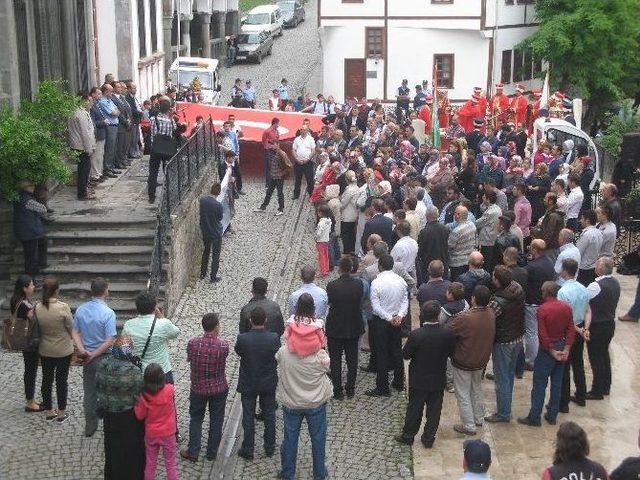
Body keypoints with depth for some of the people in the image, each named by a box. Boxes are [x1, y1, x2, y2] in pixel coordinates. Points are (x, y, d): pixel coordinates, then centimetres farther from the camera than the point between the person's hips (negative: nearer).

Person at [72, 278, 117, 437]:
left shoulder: (81, 310, -2)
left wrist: (82, 351, -8)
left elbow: (75, 332, 1)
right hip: (104, 358, -5)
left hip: (87, 358, 5)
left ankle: (90, 427, 24)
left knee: (89, 393, 15)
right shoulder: (108, 313, -21)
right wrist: (93, 355, -14)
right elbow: (109, 341, -23)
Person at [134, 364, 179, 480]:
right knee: (170, 464, 14)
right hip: (168, 433, -1)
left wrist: (137, 404, 3)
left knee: (150, 463, 19)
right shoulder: (170, 390, -20)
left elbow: (139, 416, -8)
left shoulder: (144, 396, -19)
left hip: (151, 434, 1)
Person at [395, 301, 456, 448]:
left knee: (414, 409, 15)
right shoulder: (448, 333, -18)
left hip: (419, 381, -2)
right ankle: (429, 438, 28)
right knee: (434, 410, 17)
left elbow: (405, 355, -13)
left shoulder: (416, 335, -25)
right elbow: (452, 353, -2)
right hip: (439, 381, 2)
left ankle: (408, 435, 30)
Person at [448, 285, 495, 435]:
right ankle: (478, 418, 41)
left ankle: (469, 426, 18)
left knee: (463, 394, 10)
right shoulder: (491, 314, -12)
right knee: (476, 389, 27)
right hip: (481, 360, 6)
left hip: (463, 362, -6)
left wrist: (453, 317, -4)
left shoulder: (464, 318, -32)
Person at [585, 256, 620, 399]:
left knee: (596, 358, 4)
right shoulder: (615, 283, 0)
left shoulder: (596, 286, -26)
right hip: (610, 323, 8)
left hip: (597, 327, -8)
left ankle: (597, 392, 14)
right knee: (604, 354, 21)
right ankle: (606, 386, 34)